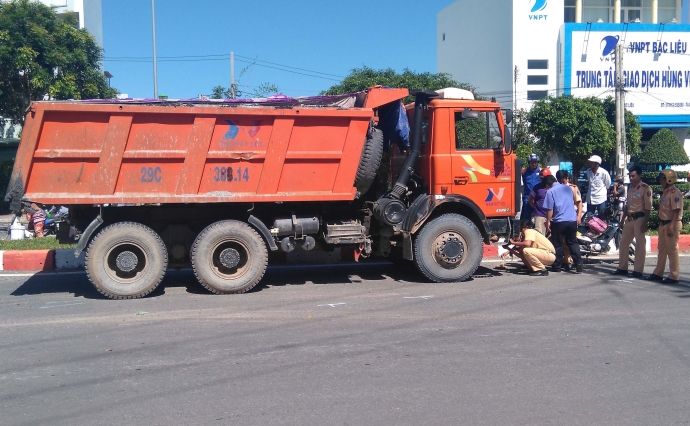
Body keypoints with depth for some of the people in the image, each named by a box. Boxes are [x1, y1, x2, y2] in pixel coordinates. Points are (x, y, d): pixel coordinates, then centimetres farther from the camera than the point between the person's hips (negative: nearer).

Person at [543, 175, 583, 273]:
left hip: (559, 222, -5)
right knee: (573, 243, 13)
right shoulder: (568, 188, 10)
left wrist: (548, 221, -2)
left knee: (557, 245, 7)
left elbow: (550, 209, -10)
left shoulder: (550, 191, -8)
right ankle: (579, 264, 4)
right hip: (572, 220, 5)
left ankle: (557, 266, 12)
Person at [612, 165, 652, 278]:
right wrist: (623, 219, 18)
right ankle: (622, 268, 20)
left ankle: (638, 271, 3)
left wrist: (645, 222, -17)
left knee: (640, 245, -2)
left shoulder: (645, 188, -10)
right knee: (623, 243, 11)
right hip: (629, 218, 8)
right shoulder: (630, 187, 13)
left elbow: (648, 207, -12)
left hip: (640, 218, -8)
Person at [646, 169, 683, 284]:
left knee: (672, 250, -4)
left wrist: (671, 226, -25)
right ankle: (658, 273, 22)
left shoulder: (675, 193, -15)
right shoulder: (665, 192, 14)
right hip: (663, 223, 10)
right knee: (662, 249, 14)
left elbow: (676, 211, -21)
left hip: (672, 224, -10)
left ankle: (674, 276, 2)